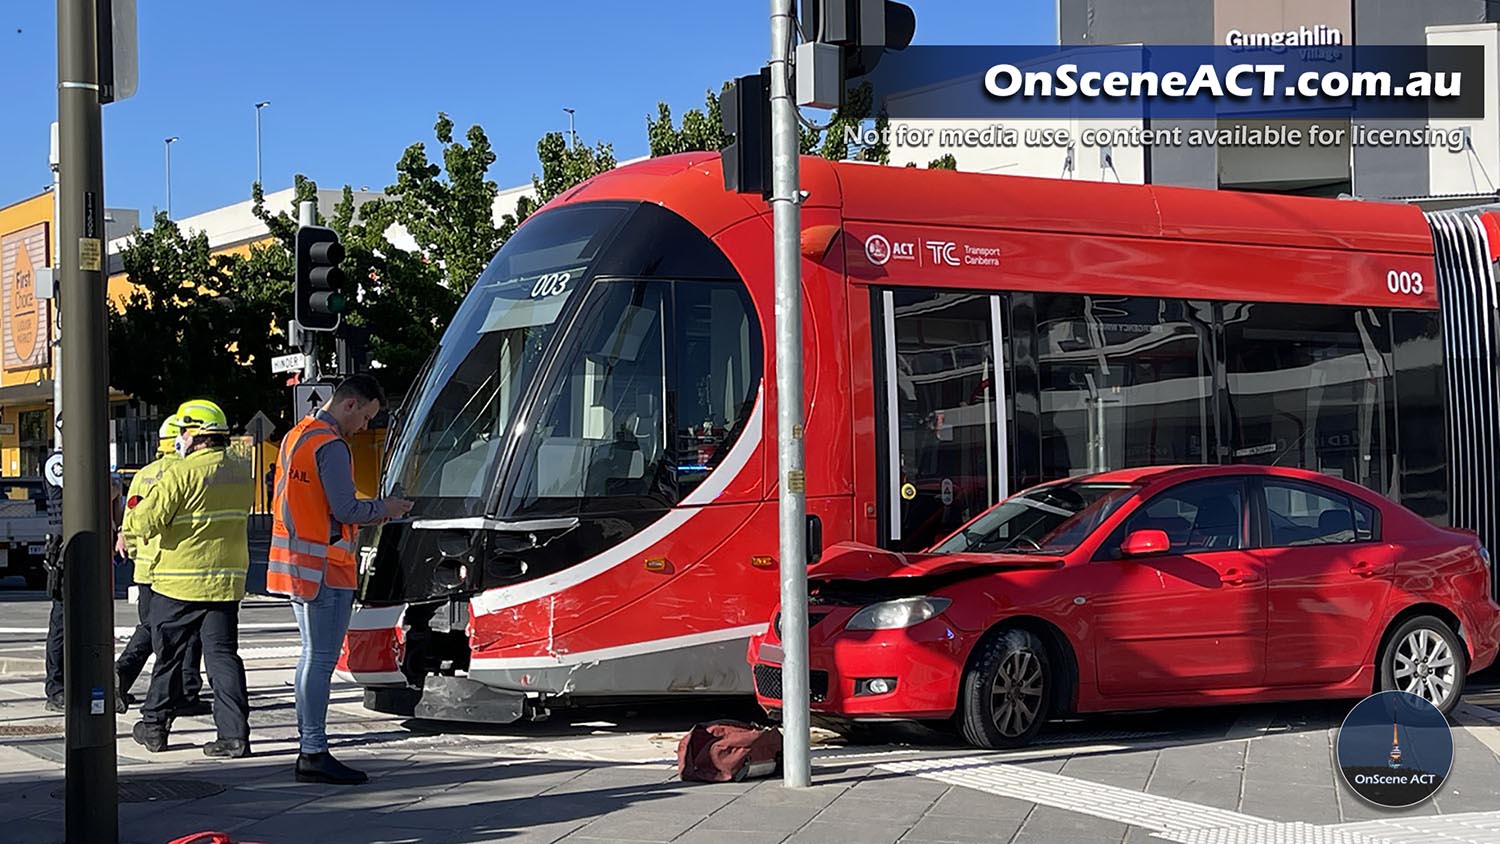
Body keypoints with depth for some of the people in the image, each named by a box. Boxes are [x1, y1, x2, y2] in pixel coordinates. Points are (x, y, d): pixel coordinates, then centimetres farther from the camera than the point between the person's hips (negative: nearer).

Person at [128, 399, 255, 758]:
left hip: (178, 582, -5)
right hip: (226, 581, 5)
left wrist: (133, 510, 3)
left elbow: (145, 523, -17)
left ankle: (155, 725, 22)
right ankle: (234, 734, -4)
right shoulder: (242, 473, 6)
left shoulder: (181, 473, -15)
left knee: (168, 655, 10)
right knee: (223, 655, 4)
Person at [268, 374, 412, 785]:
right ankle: (315, 755, -6)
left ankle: (308, 747, 18)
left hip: (296, 564, 10)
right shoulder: (330, 446, -15)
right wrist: (384, 509, 0)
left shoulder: (295, 436, 16)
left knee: (312, 657, 15)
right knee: (321, 660, -7)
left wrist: (371, 512, 16)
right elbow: (345, 509, -18)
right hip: (325, 568, -10)